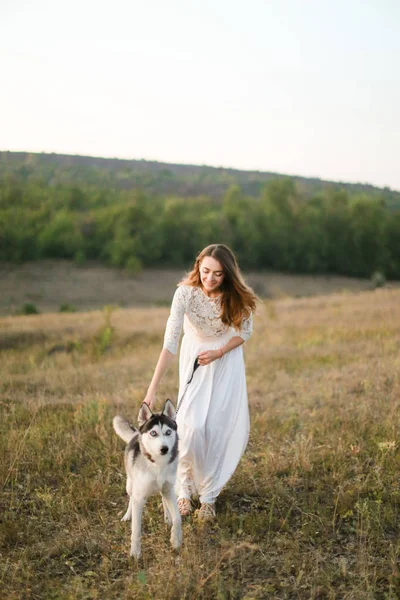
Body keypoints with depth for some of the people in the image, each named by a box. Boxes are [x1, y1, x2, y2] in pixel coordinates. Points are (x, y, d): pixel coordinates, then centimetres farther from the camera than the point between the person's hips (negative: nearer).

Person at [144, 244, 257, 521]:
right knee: (192, 425, -13)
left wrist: (219, 352, -20)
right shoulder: (186, 293, -28)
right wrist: (153, 389, -37)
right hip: (194, 357, -1)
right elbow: (170, 342, -32)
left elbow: (245, 332, -5)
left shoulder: (238, 297, -23)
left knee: (221, 427, -2)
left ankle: (209, 494, 14)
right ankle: (185, 488, 11)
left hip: (227, 358, 1)